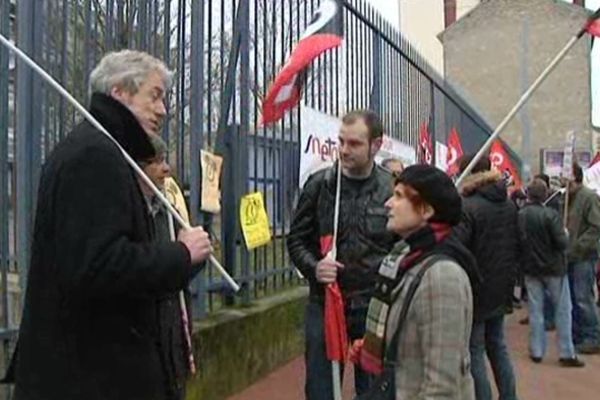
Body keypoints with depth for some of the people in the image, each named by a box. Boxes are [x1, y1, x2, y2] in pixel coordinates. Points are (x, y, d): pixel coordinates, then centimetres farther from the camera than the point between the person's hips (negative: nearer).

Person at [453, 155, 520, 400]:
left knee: (475, 354, 3)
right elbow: (517, 246, 14)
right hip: (501, 291, 8)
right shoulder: (509, 205, 5)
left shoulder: (467, 206, -20)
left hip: (476, 291, -8)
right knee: (498, 346, 21)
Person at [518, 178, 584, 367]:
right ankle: (566, 353, 8)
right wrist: (565, 234, 1)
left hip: (531, 268, 4)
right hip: (553, 267, -4)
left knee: (535, 310, 10)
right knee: (563, 310, 6)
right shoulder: (550, 214, -18)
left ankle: (536, 351, 15)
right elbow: (562, 243, -20)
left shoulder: (519, 215, -5)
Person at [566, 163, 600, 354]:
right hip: (569, 257, 7)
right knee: (572, 298, 12)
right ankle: (576, 335, 22)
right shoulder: (567, 198, 10)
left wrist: (577, 247, -18)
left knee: (583, 298, -5)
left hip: (583, 257, -7)